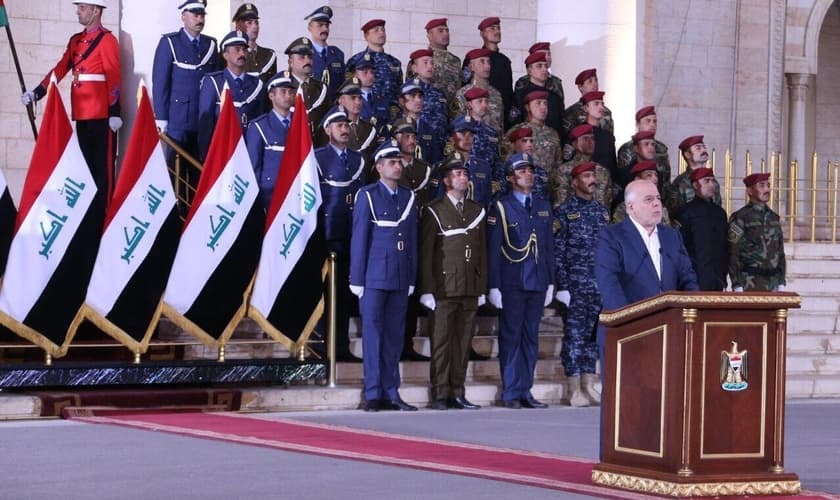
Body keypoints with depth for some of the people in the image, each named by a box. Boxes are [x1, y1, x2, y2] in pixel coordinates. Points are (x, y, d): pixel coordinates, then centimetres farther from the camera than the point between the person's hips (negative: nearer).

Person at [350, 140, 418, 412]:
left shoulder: (408, 197, 13)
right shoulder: (367, 195, -1)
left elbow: (412, 239, 14)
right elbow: (358, 239, -3)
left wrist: (412, 278, 9)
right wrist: (357, 279, -7)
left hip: (401, 277, 4)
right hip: (375, 276, -4)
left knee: (395, 334, 6)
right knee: (373, 332, -2)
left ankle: (391, 392, 11)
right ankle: (373, 394, 1)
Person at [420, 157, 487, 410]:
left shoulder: (476, 211, 16)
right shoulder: (434, 211, 2)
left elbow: (482, 251, 16)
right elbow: (426, 253, -1)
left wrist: (482, 288, 11)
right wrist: (427, 290, -8)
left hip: (470, 288, 4)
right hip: (444, 287, -4)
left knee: (464, 341, 4)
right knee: (441, 341, -4)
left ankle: (457, 393, 10)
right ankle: (440, 394, 0)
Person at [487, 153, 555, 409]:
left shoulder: (543, 207, 14)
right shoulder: (501, 207, -1)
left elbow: (549, 247, 16)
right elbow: (493, 250, -4)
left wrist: (550, 282, 11)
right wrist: (493, 286, -9)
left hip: (537, 282, 5)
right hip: (511, 283, -5)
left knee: (531, 337, 7)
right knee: (510, 337, -1)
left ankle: (525, 391, 12)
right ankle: (511, 393, 3)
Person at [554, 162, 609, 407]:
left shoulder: (602, 210, 13)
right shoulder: (563, 212, -2)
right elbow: (557, 252, -5)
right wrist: (562, 286, -11)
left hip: (601, 285, 5)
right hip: (575, 286, -5)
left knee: (593, 335, 8)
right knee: (574, 335, -3)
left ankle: (588, 385, 14)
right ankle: (573, 389, 1)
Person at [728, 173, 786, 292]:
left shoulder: (773, 217, 14)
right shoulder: (740, 218, -4)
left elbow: (780, 252, 17)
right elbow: (733, 254, -8)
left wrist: (781, 284, 12)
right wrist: (737, 287, -13)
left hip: (772, 281, 6)